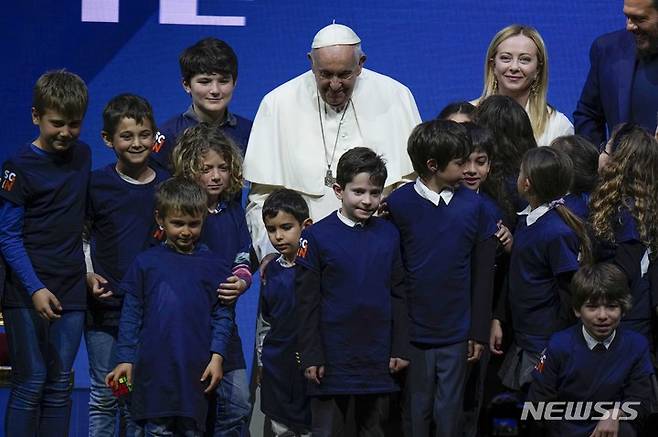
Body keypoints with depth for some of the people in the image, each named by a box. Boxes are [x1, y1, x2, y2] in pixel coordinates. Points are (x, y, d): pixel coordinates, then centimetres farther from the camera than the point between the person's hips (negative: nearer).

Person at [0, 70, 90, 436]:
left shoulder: (82, 156, 8)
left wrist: (86, 269, 11)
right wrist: (35, 288, -16)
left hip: (71, 290, 5)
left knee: (60, 385, 6)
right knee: (31, 383, -5)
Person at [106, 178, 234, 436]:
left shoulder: (213, 266, 6)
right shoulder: (145, 263, 4)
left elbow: (223, 315, 6)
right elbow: (131, 315, 6)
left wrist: (217, 357, -4)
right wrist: (125, 359, 1)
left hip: (196, 370, 1)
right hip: (154, 368, -1)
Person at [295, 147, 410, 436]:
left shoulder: (389, 235, 5)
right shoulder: (317, 237, -5)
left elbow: (398, 295, 9)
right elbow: (306, 302, -5)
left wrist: (400, 348, 5)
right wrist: (311, 356, -8)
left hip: (378, 357, 3)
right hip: (333, 357, -3)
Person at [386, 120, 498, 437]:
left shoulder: (473, 205, -2)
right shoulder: (397, 205, -7)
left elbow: (483, 274, 3)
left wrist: (479, 331, 3)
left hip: (456, 334, 1)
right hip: (412, 332, -1)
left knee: (449, 412, 8)